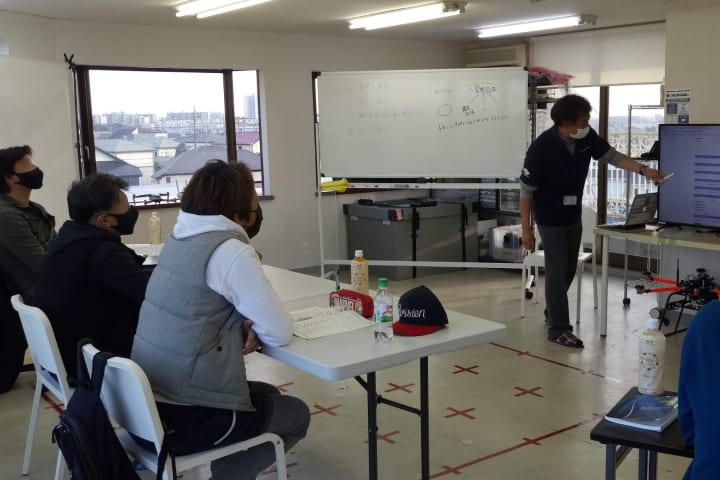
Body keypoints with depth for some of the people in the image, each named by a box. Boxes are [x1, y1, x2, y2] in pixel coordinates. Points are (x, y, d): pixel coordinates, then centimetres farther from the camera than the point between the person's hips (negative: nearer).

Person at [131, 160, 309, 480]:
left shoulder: (180, 238, 6)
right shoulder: (231, 251, -19)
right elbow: (280, 333, -16)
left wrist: (244, 323, 0)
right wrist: (252, 325, 5)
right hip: (187, 416, -8)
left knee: (268, 395, 27)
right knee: (296, 415, 16)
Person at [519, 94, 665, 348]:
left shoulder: (587, 137, -12)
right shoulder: (541, 148, -27)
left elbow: (612, 156, 2)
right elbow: (526, 191, -20)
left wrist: (644, 170, -11)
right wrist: (526, 229, -19)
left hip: (574, 216, 7)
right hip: (550, 219, -7)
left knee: (569, 269, 17)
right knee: (557, 271, -5)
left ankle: (552, 313, 37)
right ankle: (558, 329, 6)